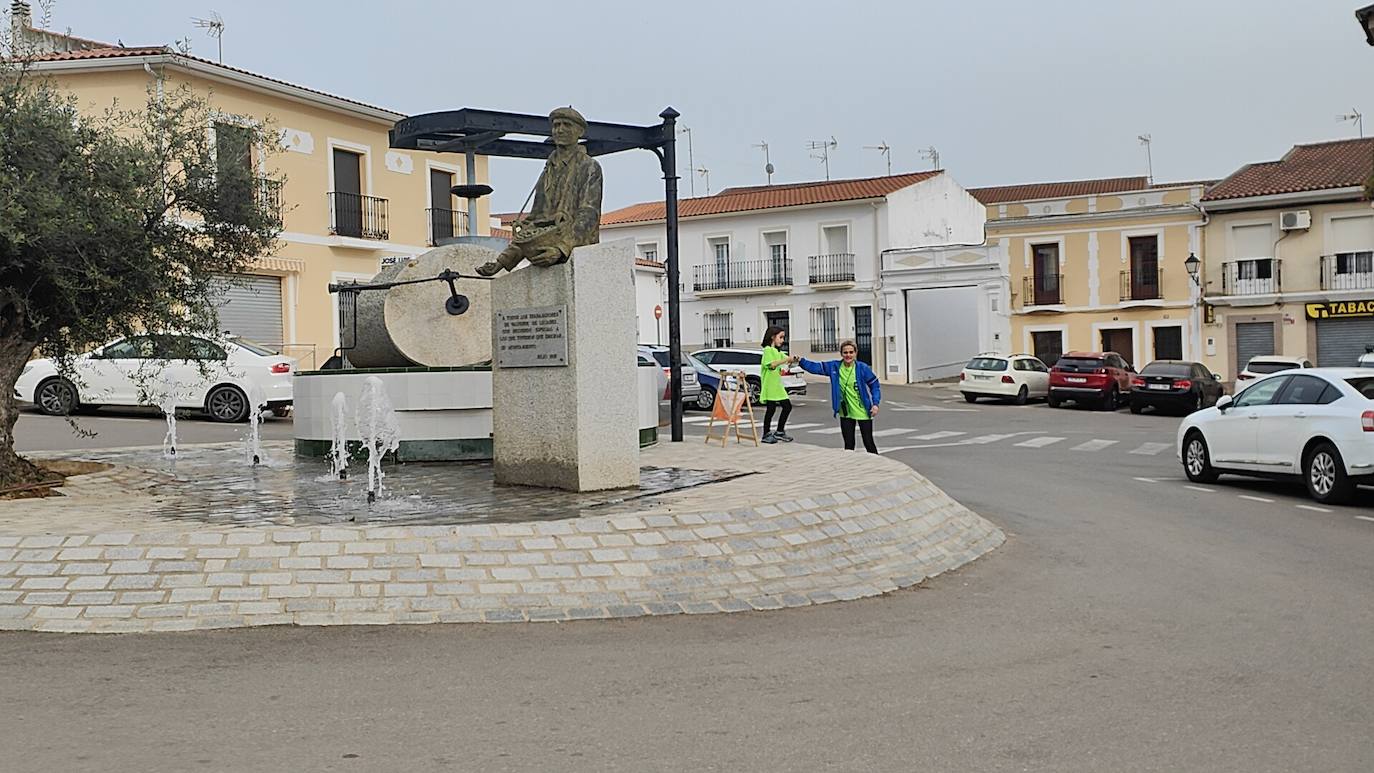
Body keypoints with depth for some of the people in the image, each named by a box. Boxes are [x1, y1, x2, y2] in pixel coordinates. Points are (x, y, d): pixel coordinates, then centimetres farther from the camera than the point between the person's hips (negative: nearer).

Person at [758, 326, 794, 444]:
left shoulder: (778, 351, 20)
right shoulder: (768, 350, -8)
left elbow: (788, 359, 8)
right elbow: (772, 364, -21)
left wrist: (793, 359, -12)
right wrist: (786, 360, -24)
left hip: (778, 385, 9)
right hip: (769, 386, -9)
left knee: (787, 407, 7)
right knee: (771, 409, -4)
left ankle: (779, 432, 16)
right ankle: (766, 434, 6)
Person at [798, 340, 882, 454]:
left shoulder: (862, 368, -11)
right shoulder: (834, 366, -2)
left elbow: (875, 385, -3)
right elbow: (816, 367, 2)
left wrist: (875, 404, -11)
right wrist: (801, 361, -11)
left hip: (863, 413, -3)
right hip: (845, 413, 3)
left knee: (868, 443, 2)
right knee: (848, 444, 11)